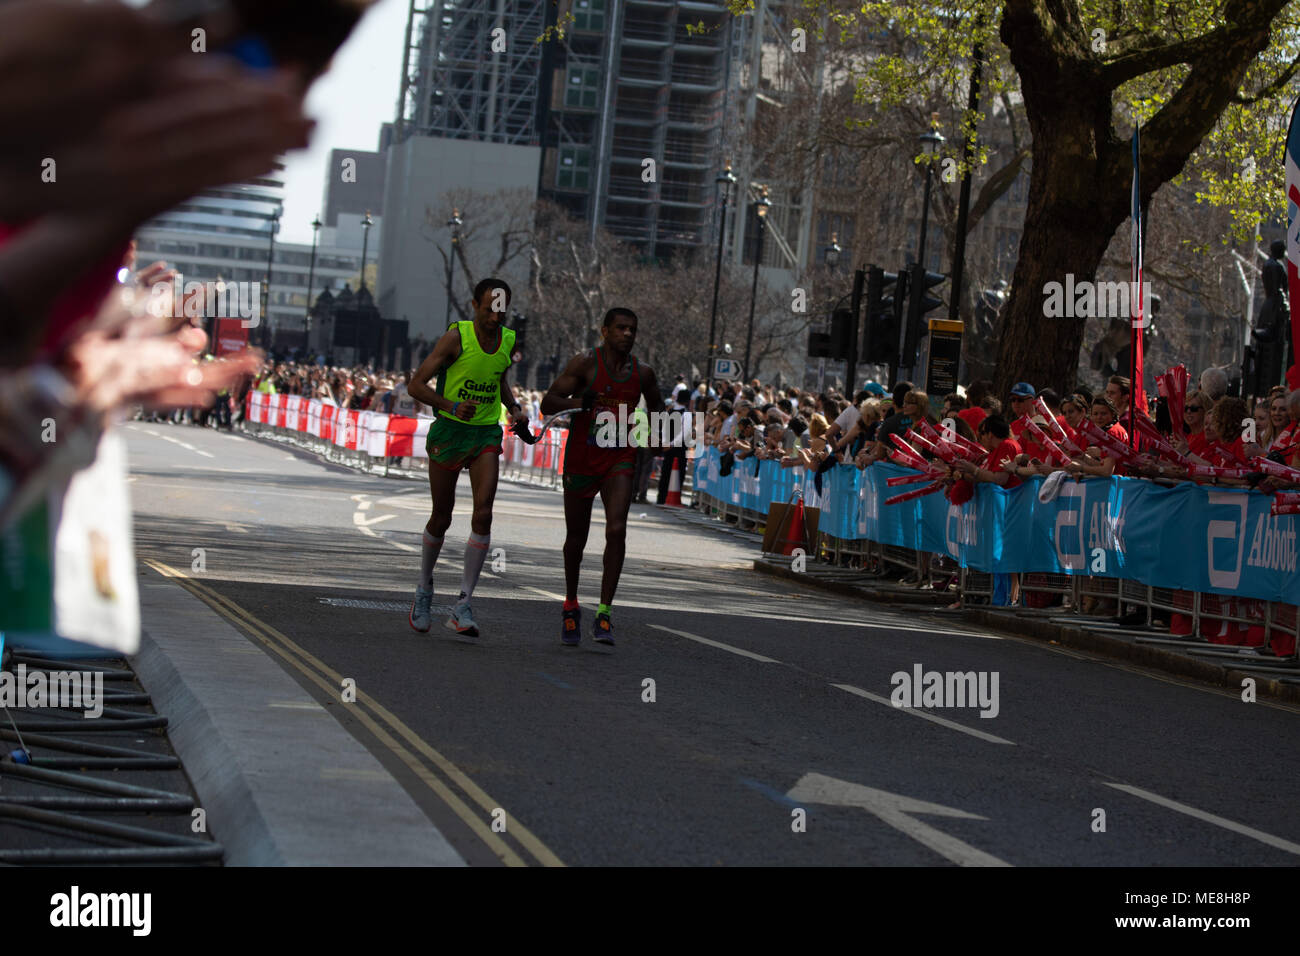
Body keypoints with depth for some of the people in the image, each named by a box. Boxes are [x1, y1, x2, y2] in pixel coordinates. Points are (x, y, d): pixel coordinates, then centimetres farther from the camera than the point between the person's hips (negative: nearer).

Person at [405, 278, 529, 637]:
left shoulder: (508, 340, 3)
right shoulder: (456, 336, -13)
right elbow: (416, 384, -14)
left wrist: (514, 408, 6)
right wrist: (452, 406, -29)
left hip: (487, 435, 3)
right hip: (450, 432, -3)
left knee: (483, 513, -14)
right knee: (441, 518, 7)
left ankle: (462, 605, -12)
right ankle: (424, 588, 33)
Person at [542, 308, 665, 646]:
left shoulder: (643, 373, 4)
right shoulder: (585, 363, -7)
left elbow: (656, 407, 24)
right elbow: (548, 404, -12)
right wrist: (580, 402, -30)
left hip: (620, 459, 2)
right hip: (582, 458, -2)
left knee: (617, 531, -18)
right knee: (576, 538, 9)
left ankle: (604, 612, -15)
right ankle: (570, 606, 32)